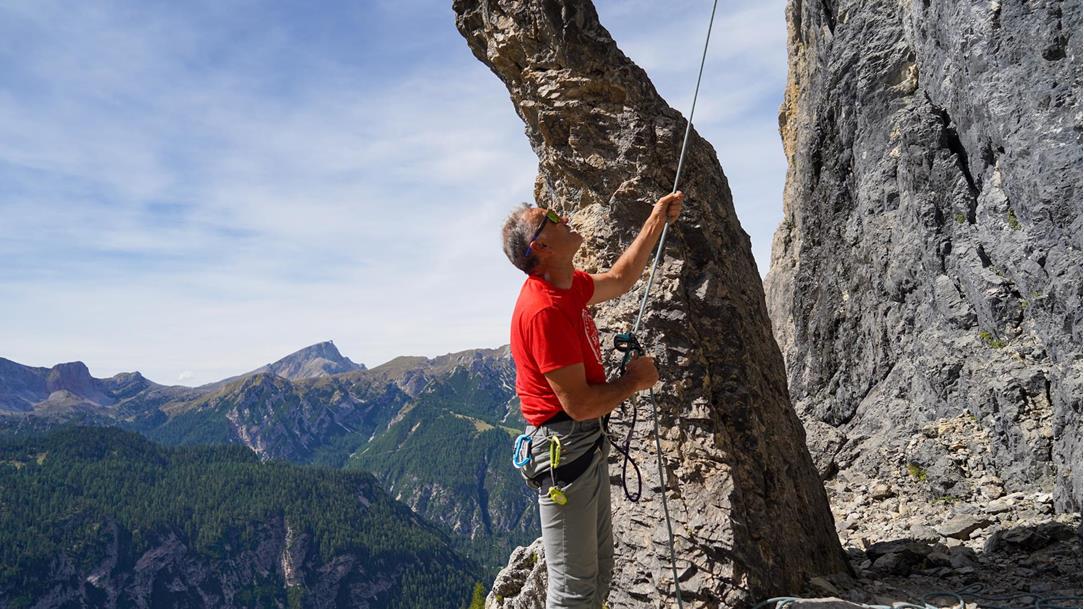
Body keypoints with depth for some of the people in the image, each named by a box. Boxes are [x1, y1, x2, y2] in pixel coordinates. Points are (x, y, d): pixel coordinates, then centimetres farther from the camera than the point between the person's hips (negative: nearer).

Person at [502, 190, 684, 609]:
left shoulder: (571, 285, 6)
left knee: (599, 568, 21)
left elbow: (620, 279, 27)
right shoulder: (543, 310, -24)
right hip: (563, 448, -10)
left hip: (588, 442, 10)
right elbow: (578, 403, -25)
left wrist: (656, 222, 25)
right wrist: (634, 380, -8)